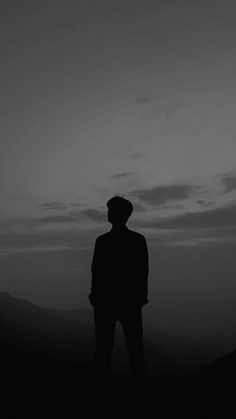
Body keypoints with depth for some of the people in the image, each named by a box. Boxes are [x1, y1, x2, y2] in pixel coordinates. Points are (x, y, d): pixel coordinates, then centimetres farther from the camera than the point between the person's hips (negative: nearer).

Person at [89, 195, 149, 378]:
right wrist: (94, 295, 2)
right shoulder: (102, 240, 16)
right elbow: (96, 271, 13)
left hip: (130, 301, -3)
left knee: (135, 346, -4)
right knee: (103, 346, 3)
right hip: (104, 300, 3)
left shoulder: (137, 240, 8)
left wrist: (141, 297, -6)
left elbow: (142, 271, 4)